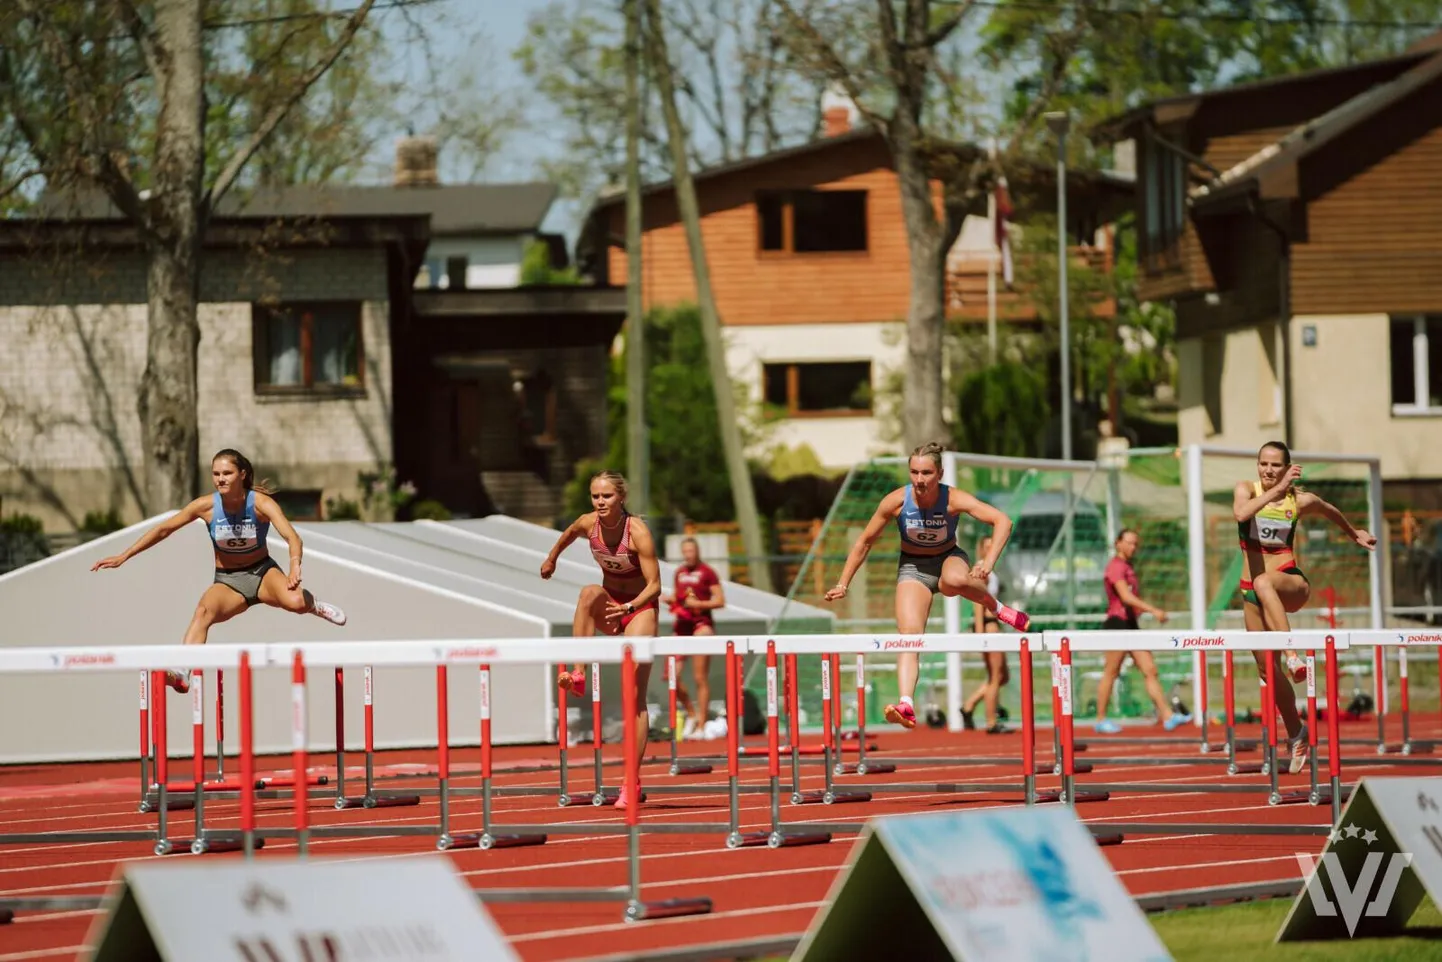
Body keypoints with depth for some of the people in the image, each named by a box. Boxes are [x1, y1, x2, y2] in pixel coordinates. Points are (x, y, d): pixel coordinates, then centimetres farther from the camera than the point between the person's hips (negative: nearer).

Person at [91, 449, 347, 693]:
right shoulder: (207, 505, -14)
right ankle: (182, 674, -49)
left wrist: (295, 565, -54)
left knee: (295, 601, -33)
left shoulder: (261, 503, -19)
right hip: (228, 581, 1)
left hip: (262, 572, -1)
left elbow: (292, 537, -32)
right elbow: (163, 529, -6)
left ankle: (313, 605, 5)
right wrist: (123, 556, -9)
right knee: (204, 611, -34)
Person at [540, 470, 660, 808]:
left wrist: (629, 606, -38)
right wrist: (551, 559, 32)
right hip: (608, 605, 4)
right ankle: (577, 675, -35)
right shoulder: (588, 524, -9)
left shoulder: (638, 532, -23)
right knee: (589, 592, -34)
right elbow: (568, 534, 16)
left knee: (636, 695, -10)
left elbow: (655, 585, -22)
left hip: (640, 607, -4)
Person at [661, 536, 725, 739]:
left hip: (701, 624, -6)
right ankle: (692, 713, 20)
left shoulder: (707, 572, -4)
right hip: (682, 625, 6)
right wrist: (670, 600, 4)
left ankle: (701, 726, 1)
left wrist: (698, 604, -16)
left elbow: (720, 601, -5)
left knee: (700, 677, -5)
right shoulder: (679, 572, 14)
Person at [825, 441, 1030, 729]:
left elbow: (1002, 521, -30)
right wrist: (843, 584, -6)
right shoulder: (896, 501, -18)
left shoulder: (953, 499, -23)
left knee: (952, 582, -40)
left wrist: (988, 563, -44)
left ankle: (996, 606, -11)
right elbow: (865, 542, -5)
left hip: (949, 558, -1)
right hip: (912, 568, 1)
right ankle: (906, 706, -35)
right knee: (909, 633, -22)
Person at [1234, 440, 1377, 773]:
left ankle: (1293, 654, -51)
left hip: (1291, 583, -3)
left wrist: (1355, 535, 34)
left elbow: (1330, 512, 20)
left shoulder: (1301, 500, -3)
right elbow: (1241, 513, -28)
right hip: (1252, 593, 3)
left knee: (1264, 582, -41)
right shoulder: (1246, 489, -4)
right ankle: (1296, 734, 26)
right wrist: (1277, 489, -33)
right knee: (1267, 669, 8)